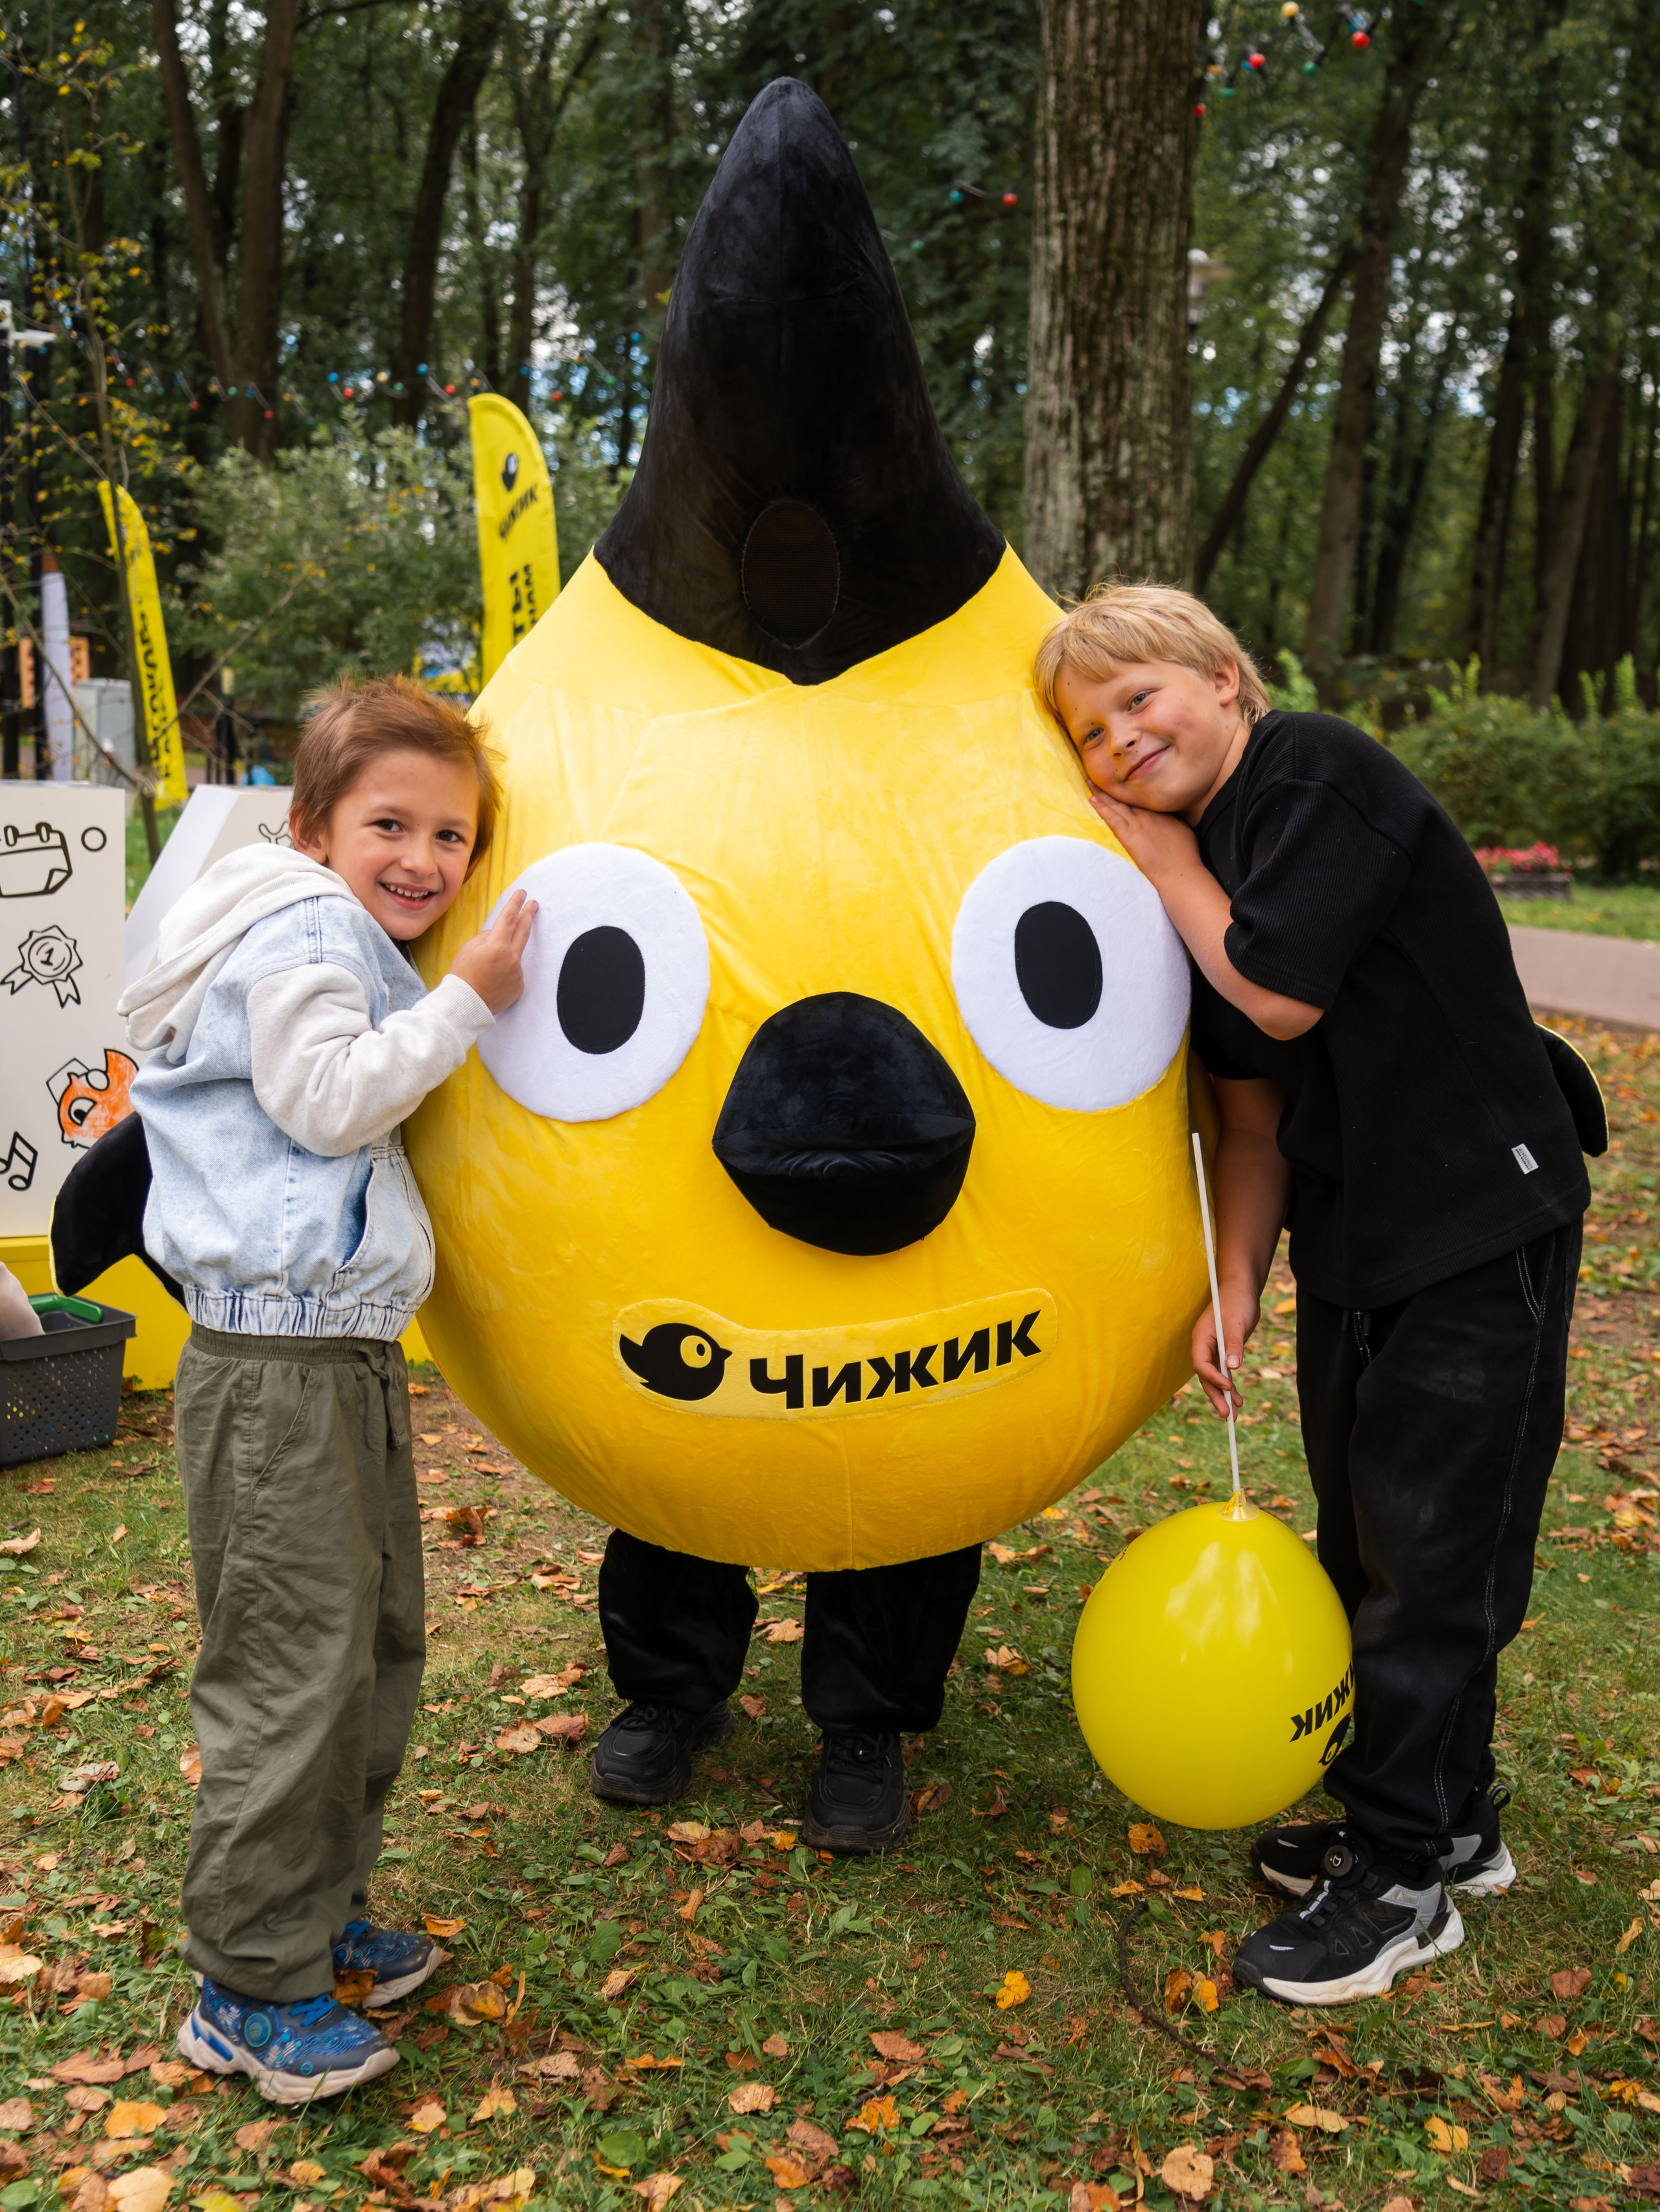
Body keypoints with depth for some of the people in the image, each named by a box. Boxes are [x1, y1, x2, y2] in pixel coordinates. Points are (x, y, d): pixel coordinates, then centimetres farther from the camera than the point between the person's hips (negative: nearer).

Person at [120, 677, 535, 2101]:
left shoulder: (368, 951, 20)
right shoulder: (300, 929, -10)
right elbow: (324, 1100, -20)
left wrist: (457, 1003, 18)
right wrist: (466, 1004, -17)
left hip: (352, 1354, 11)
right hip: (277, 1368, -10)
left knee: (380, 1645, 17)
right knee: (294, 1669, -5)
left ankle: (321, 1915, 32)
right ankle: (250, 1993, 9)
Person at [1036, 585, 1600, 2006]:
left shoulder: (1323, 773, -14)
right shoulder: (1191, 856, 8)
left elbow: (1281, 994, -23)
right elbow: (1255, 1113, 10)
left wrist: (1166, 864, -9)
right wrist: (1234, 1285, 1)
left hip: (1483, 1222, -8)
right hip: (1351, 1239, 9)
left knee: (1433, 1555, 0)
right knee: (1365, 1548, 17)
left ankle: (1404, 1875, 14)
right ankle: (1444, 1819, 35)